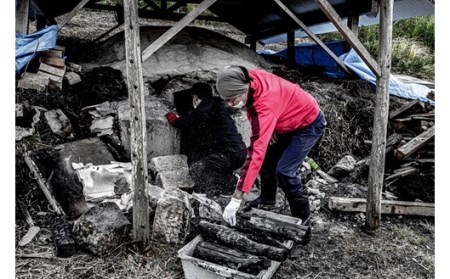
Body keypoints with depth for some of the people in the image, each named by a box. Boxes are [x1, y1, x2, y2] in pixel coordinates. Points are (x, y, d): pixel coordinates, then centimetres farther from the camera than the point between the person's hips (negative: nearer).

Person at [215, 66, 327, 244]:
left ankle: (303, 226, -1)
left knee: (285, 171, -17)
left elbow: (256, 153, -44)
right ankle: (267, 198, 37)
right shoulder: (250, 79, -17)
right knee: (268, 158, 13)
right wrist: (270, 131, -4)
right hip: (289, 121, 9)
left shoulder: (265, 106, -40)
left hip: (309, 124, -8)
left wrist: (236, 198, -43)